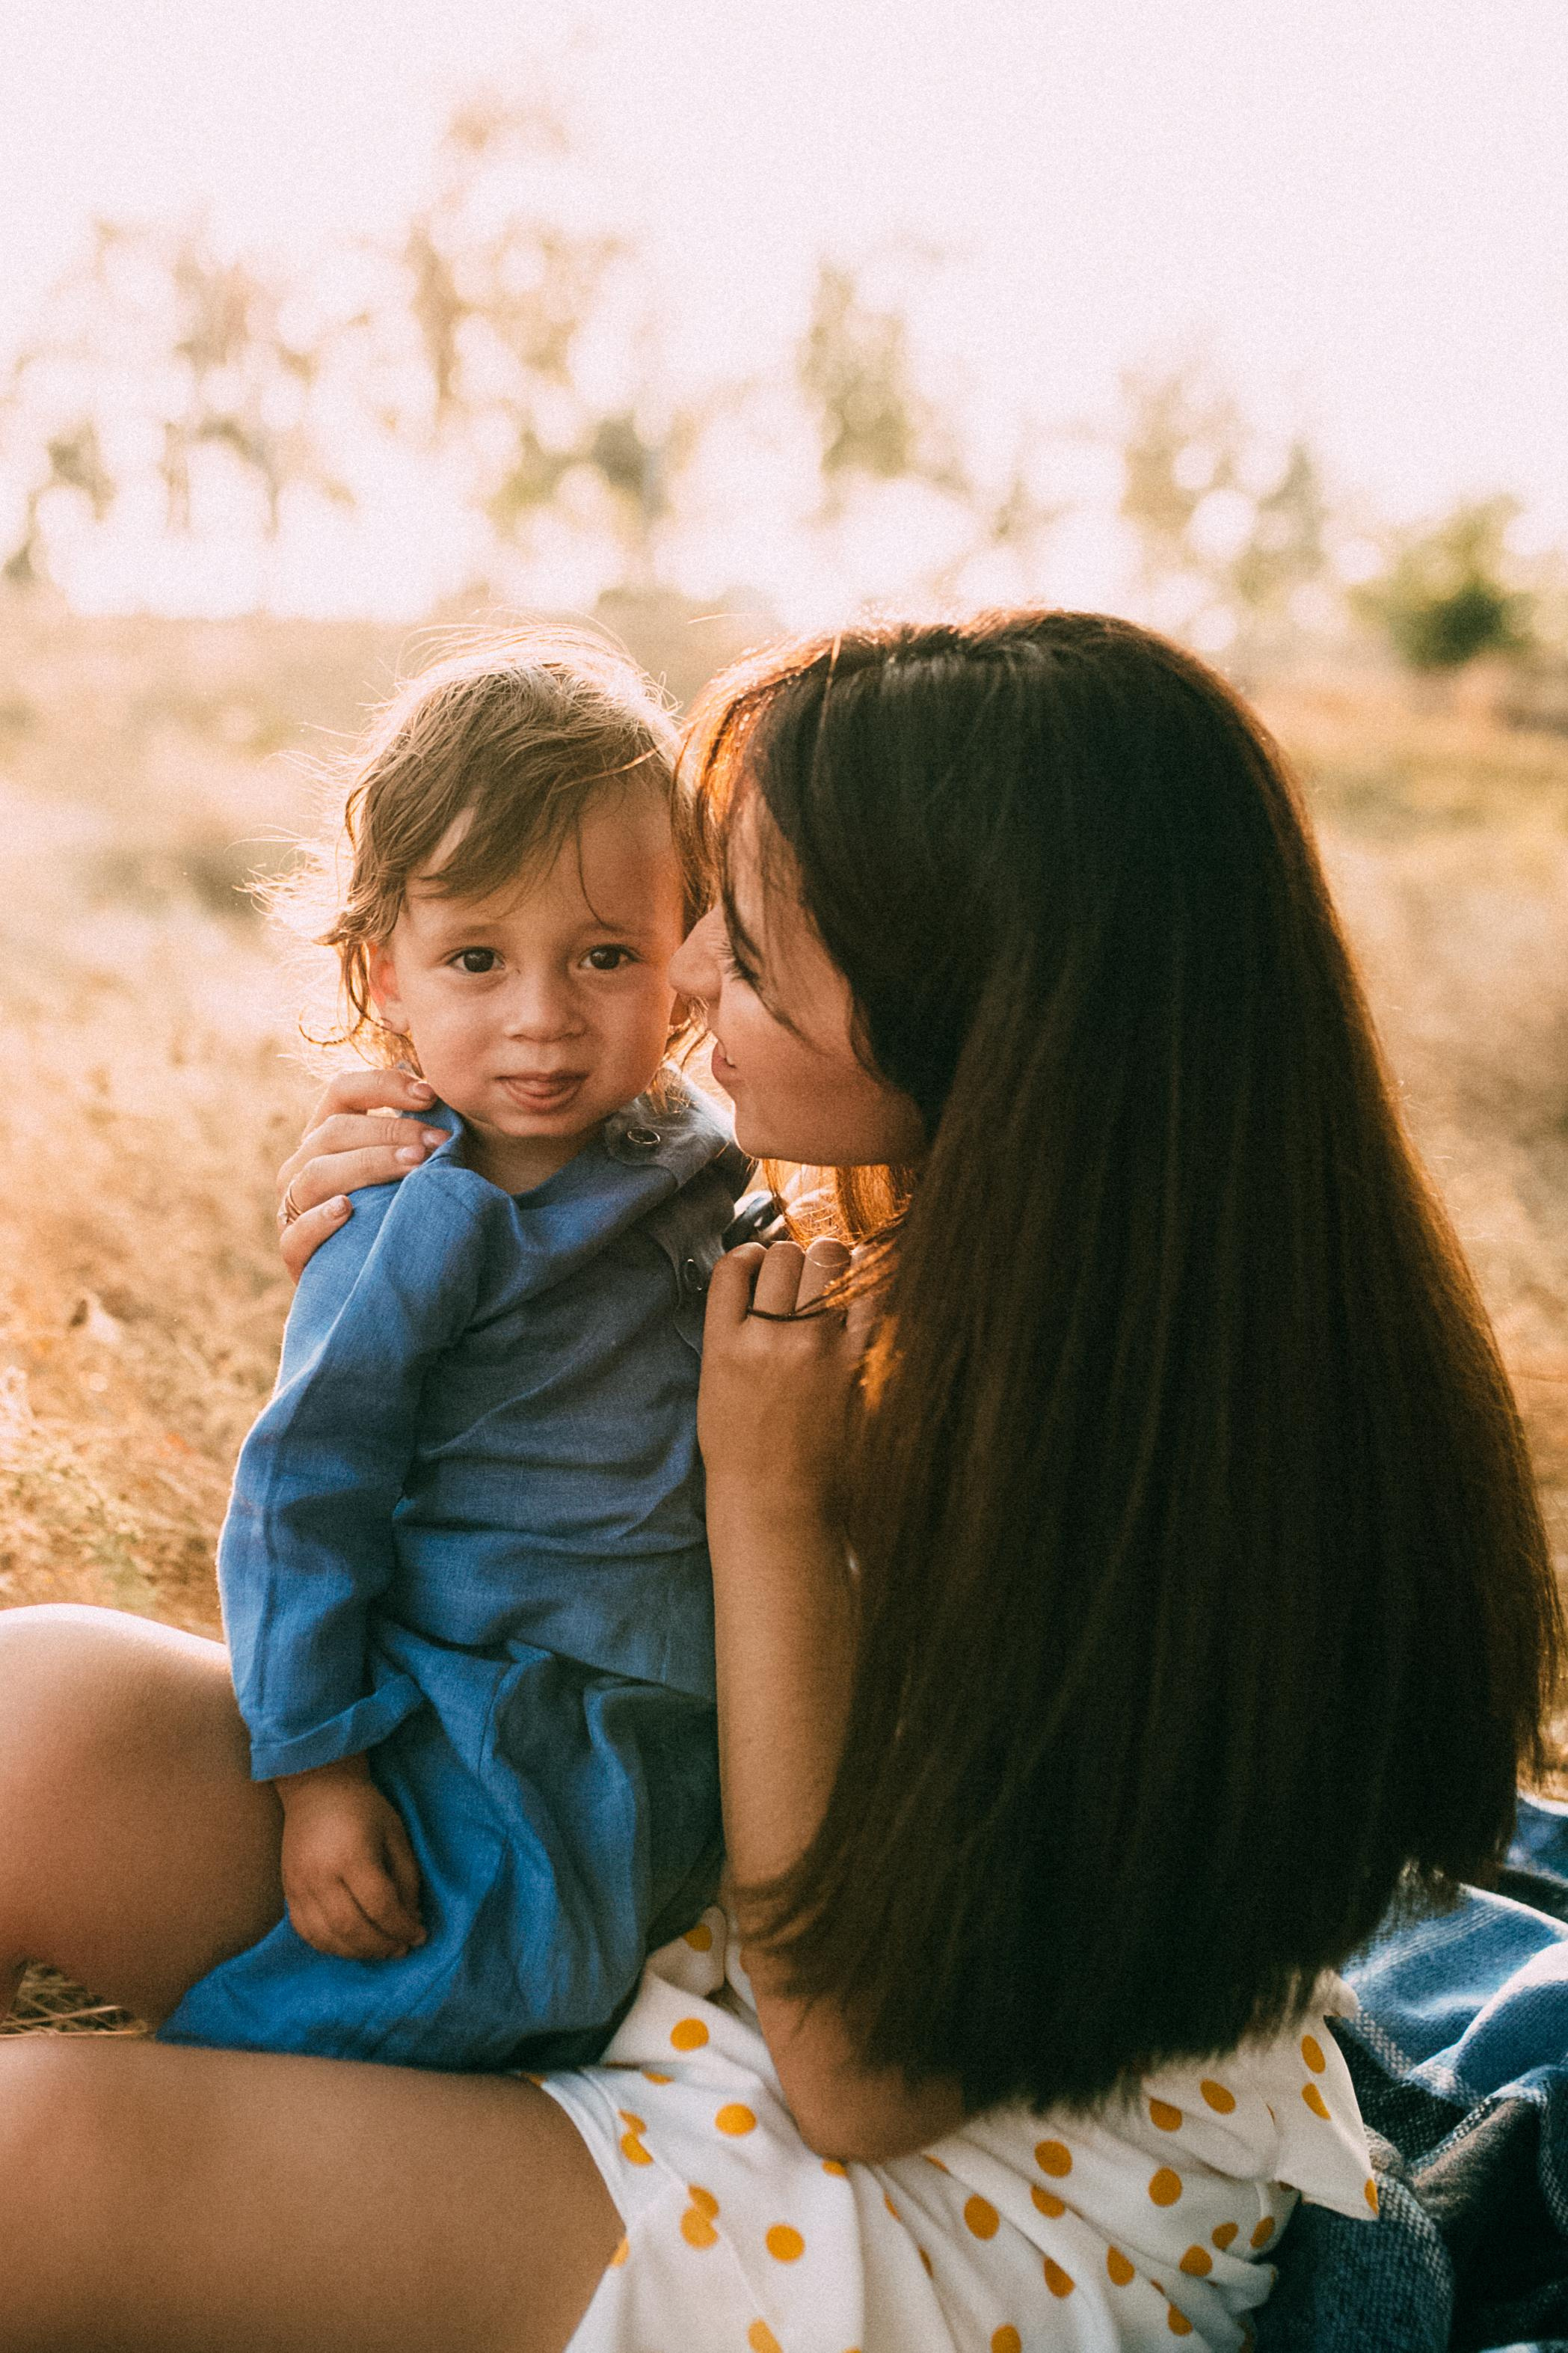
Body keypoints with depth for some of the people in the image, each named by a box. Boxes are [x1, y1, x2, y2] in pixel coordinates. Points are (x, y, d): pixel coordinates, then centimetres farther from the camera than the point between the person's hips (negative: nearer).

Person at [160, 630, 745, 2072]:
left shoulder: (698, 1160, 4)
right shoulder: (428, 1216, -17)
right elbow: (305, 1489, -15)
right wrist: (320, 1769, -16)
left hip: (690, 1738, 6)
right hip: (510, 1750, -6)